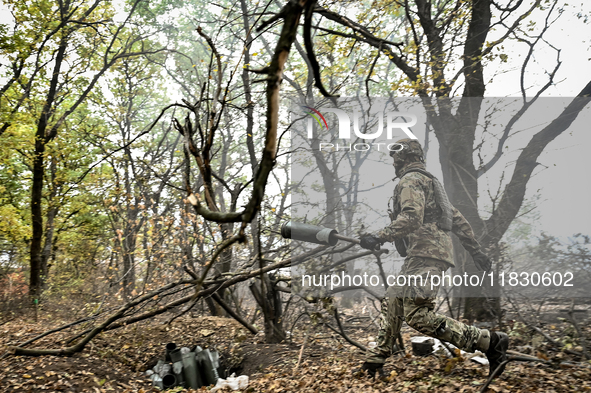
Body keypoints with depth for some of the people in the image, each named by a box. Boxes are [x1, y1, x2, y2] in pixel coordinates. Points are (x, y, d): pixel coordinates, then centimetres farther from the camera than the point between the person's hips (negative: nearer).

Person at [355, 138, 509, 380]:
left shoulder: (411, 180, -4)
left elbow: (411, 218, -21)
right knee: (392, 303, 11)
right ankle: (375, 363, 13)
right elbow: (458, 219, 24)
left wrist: (379, 238, -22)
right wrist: (475, 250, 25)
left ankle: (489, 342, -12)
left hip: (425, 255, -11)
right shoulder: (430, 182, 27)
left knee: (418, 316, -16)